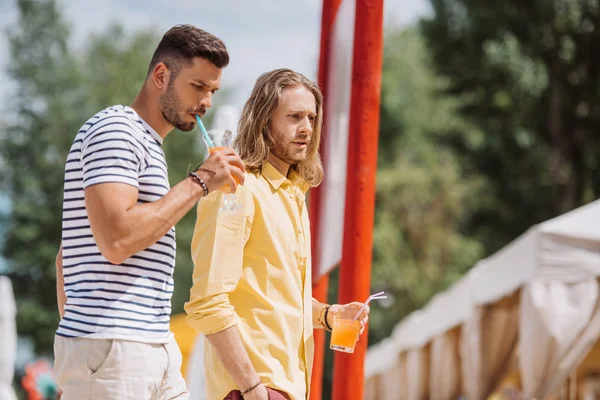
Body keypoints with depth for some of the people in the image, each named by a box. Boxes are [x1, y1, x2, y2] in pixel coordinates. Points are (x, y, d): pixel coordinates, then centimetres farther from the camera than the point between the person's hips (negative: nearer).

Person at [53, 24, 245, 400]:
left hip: (152, 349, 10)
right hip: (112, 349, -10)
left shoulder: (146, 143, 22)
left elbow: (67, 256, 22)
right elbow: (116, 240, -22)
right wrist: (199, 183, -13)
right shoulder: (116, 129, -8)